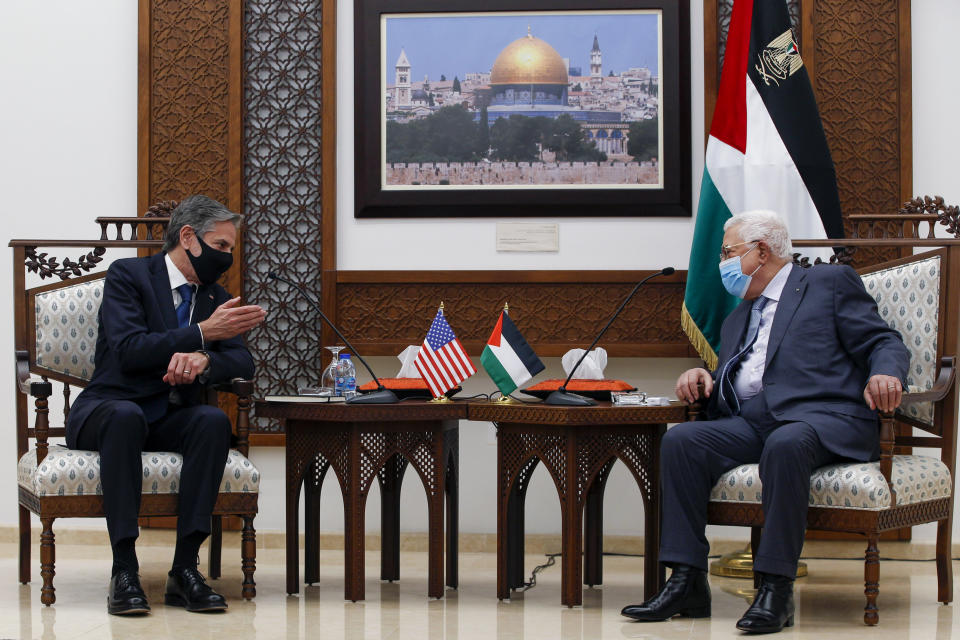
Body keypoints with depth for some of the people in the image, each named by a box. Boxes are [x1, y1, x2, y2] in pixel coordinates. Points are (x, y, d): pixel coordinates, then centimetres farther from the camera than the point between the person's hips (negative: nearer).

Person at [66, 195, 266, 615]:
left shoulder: (216, 298, 15)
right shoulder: (128, 275, -3)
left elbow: (243, 363, 2)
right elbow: (128, 349, -18)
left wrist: (203, 360, -21)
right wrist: (202, 333, -22)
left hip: (171, 422, 5)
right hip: (108, 408, -4)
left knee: (214, 420, -29)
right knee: (126, 416, -40)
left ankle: (185, 570, -31)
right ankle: (124, 571, -37)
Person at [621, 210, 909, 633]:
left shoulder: (830, 282, 11)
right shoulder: (736, 320, 31)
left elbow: (885, 344, 2)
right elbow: (727, 390, 30)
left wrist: (884, 375, -20)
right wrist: (701, 377, 7)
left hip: (824, 418, -6)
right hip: (752, 423, 6)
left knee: (785, 444, -39)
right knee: (680, 440, -19)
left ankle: (776, 587, -34)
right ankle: (687, 582, -22)